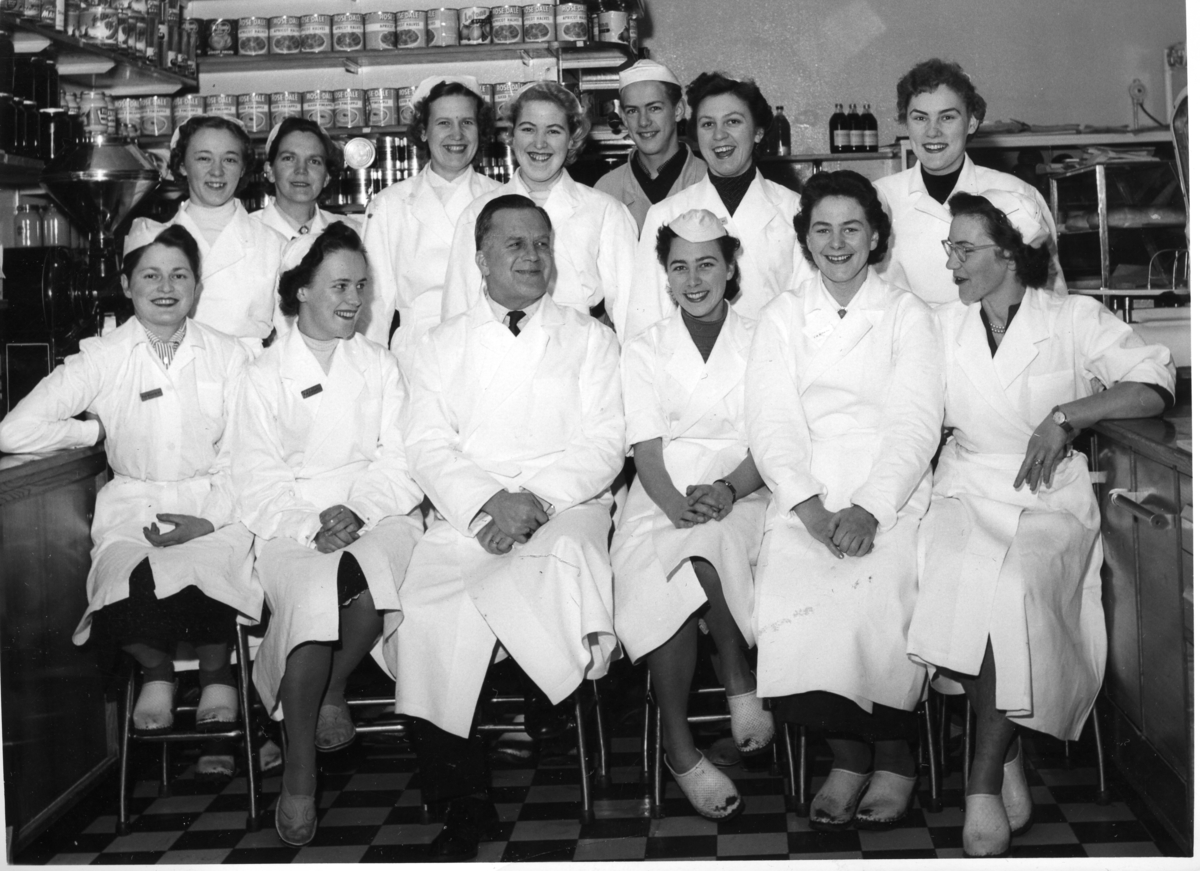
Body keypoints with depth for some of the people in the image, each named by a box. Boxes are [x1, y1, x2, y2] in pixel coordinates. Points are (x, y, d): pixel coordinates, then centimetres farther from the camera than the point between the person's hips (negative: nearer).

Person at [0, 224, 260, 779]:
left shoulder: (226, 355, 5)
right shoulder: (103, 358, 2)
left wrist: (208, 520, -14)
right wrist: (98, 429, 0)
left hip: (215, 506, 0)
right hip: (132, 509, 0)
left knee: (206, 584, -33)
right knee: (127, 601, -31)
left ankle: (215, 673, 2)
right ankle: (156, 667, 6)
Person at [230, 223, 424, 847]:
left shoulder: (380, 366, 15)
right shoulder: (265, 376, 8)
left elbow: (399, 461, 5)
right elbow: (257, 480, -1)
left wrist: (359, 511, -14)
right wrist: (310, 526, -17)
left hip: (377, 514, 2)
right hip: (292, 523, -2)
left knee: (373, 576, -33)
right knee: (314, 595, -32)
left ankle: (331, 693, -6)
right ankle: (299, 767, -21)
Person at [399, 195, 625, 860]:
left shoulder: (590, 339, 15)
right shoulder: (442, 344, 18)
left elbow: (603, 443, 3)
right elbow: (427, 443, 6)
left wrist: (537, 499, -14)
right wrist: (485, 502, -12)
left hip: (565, 509, -1)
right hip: (464, 515, 1)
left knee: (568, 555, -38)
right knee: (427, 607, -26)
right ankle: (463, 804, -15)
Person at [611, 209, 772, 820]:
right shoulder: (643, 351, 13)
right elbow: (647, 451, 1)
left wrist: (728, 491, -17)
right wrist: (677, 503, -19)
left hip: (742, 493, -1)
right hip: (664, 497, 1)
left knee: (701, 550, -35)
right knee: (657, 575, -33)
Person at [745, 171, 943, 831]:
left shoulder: (907, 314, 13)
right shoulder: (781, 317, 17)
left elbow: (916, 422, 0)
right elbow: (770, 422, 4)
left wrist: (870, 509, -16)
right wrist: (810, 508, -13)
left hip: (889, 495, -1)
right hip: (805, 496, 1)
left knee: (878, 588, -31)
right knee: (787, 592, -29)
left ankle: (893, 753, -11)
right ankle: (847, 751, -12)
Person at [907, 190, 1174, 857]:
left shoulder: (1075, 319, 5)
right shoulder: (944, 327, 15)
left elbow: (1155, 384, -3)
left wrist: (1068, 415, -13)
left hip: (1051, 500, -2)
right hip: (967, 492, 2)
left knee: (1014, 585, -33)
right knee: (958, 577, -31)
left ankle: (985, 778, -23)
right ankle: (1009, 759, -14)